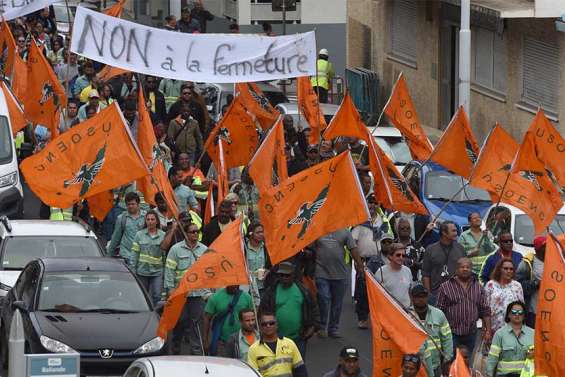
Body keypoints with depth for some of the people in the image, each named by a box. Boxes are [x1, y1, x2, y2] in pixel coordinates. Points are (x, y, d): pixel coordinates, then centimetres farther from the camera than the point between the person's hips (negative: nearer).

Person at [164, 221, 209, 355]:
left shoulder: (204, 249, 8)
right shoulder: (176, 249, -1)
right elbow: (169, 270, -1)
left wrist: (208, 292, 7)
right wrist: (170, 288, -8)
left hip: (198, 293, 2)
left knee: (196, 323, 1)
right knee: (180, 322, 5)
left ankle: (196, 351, 4)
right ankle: (175, 351, 18)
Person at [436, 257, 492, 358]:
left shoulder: (478, 288, 10)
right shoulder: (445, 287, 0)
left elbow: (485, 311, 11)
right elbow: (440, 311, 0)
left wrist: (488, 331, 4)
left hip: (471, 334, 3)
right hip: (452, 334, -3)